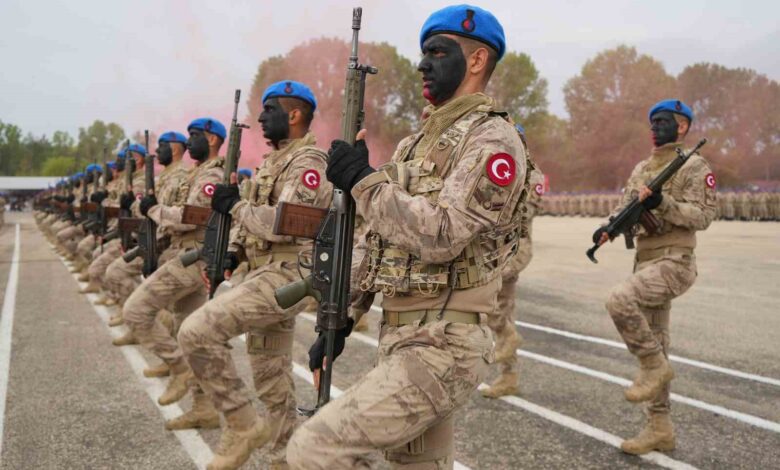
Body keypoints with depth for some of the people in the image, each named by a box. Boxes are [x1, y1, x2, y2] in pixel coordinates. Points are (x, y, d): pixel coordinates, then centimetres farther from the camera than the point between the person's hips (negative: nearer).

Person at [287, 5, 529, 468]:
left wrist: (362, 180, -14)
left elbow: (440, 236, -25)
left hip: (444, 346, -9)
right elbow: (383, 239, 18)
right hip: (399, 337, 9)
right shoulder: (420, 141, 16)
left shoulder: (492, 139, -12)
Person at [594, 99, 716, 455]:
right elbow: (627, 210, 15)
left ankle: (655, 366, -7)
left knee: (619, 300, -30)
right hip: (645, 264, 8)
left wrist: (663, 203, -25)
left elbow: (703, 216, -13)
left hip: (674, 262, -8)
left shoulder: (694, 166, -5)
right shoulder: (640, 169, 17)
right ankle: (659, 429, 17)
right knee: (653, 343, 9)